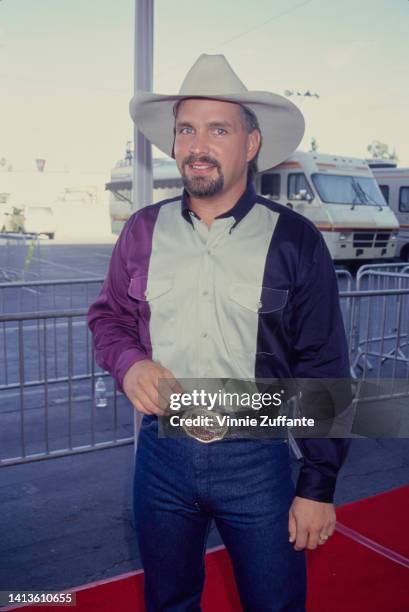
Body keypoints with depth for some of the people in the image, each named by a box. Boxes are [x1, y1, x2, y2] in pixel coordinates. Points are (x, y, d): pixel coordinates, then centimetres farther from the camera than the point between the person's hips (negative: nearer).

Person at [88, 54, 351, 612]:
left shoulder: (295, 241, -9)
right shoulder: (144, 231, 0)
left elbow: (323, 372, -6)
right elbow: (108, 316, 12)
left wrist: (318, 487, -5)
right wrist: (128, 363, -11)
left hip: (257, 460, -2)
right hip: (162, 452, 3)